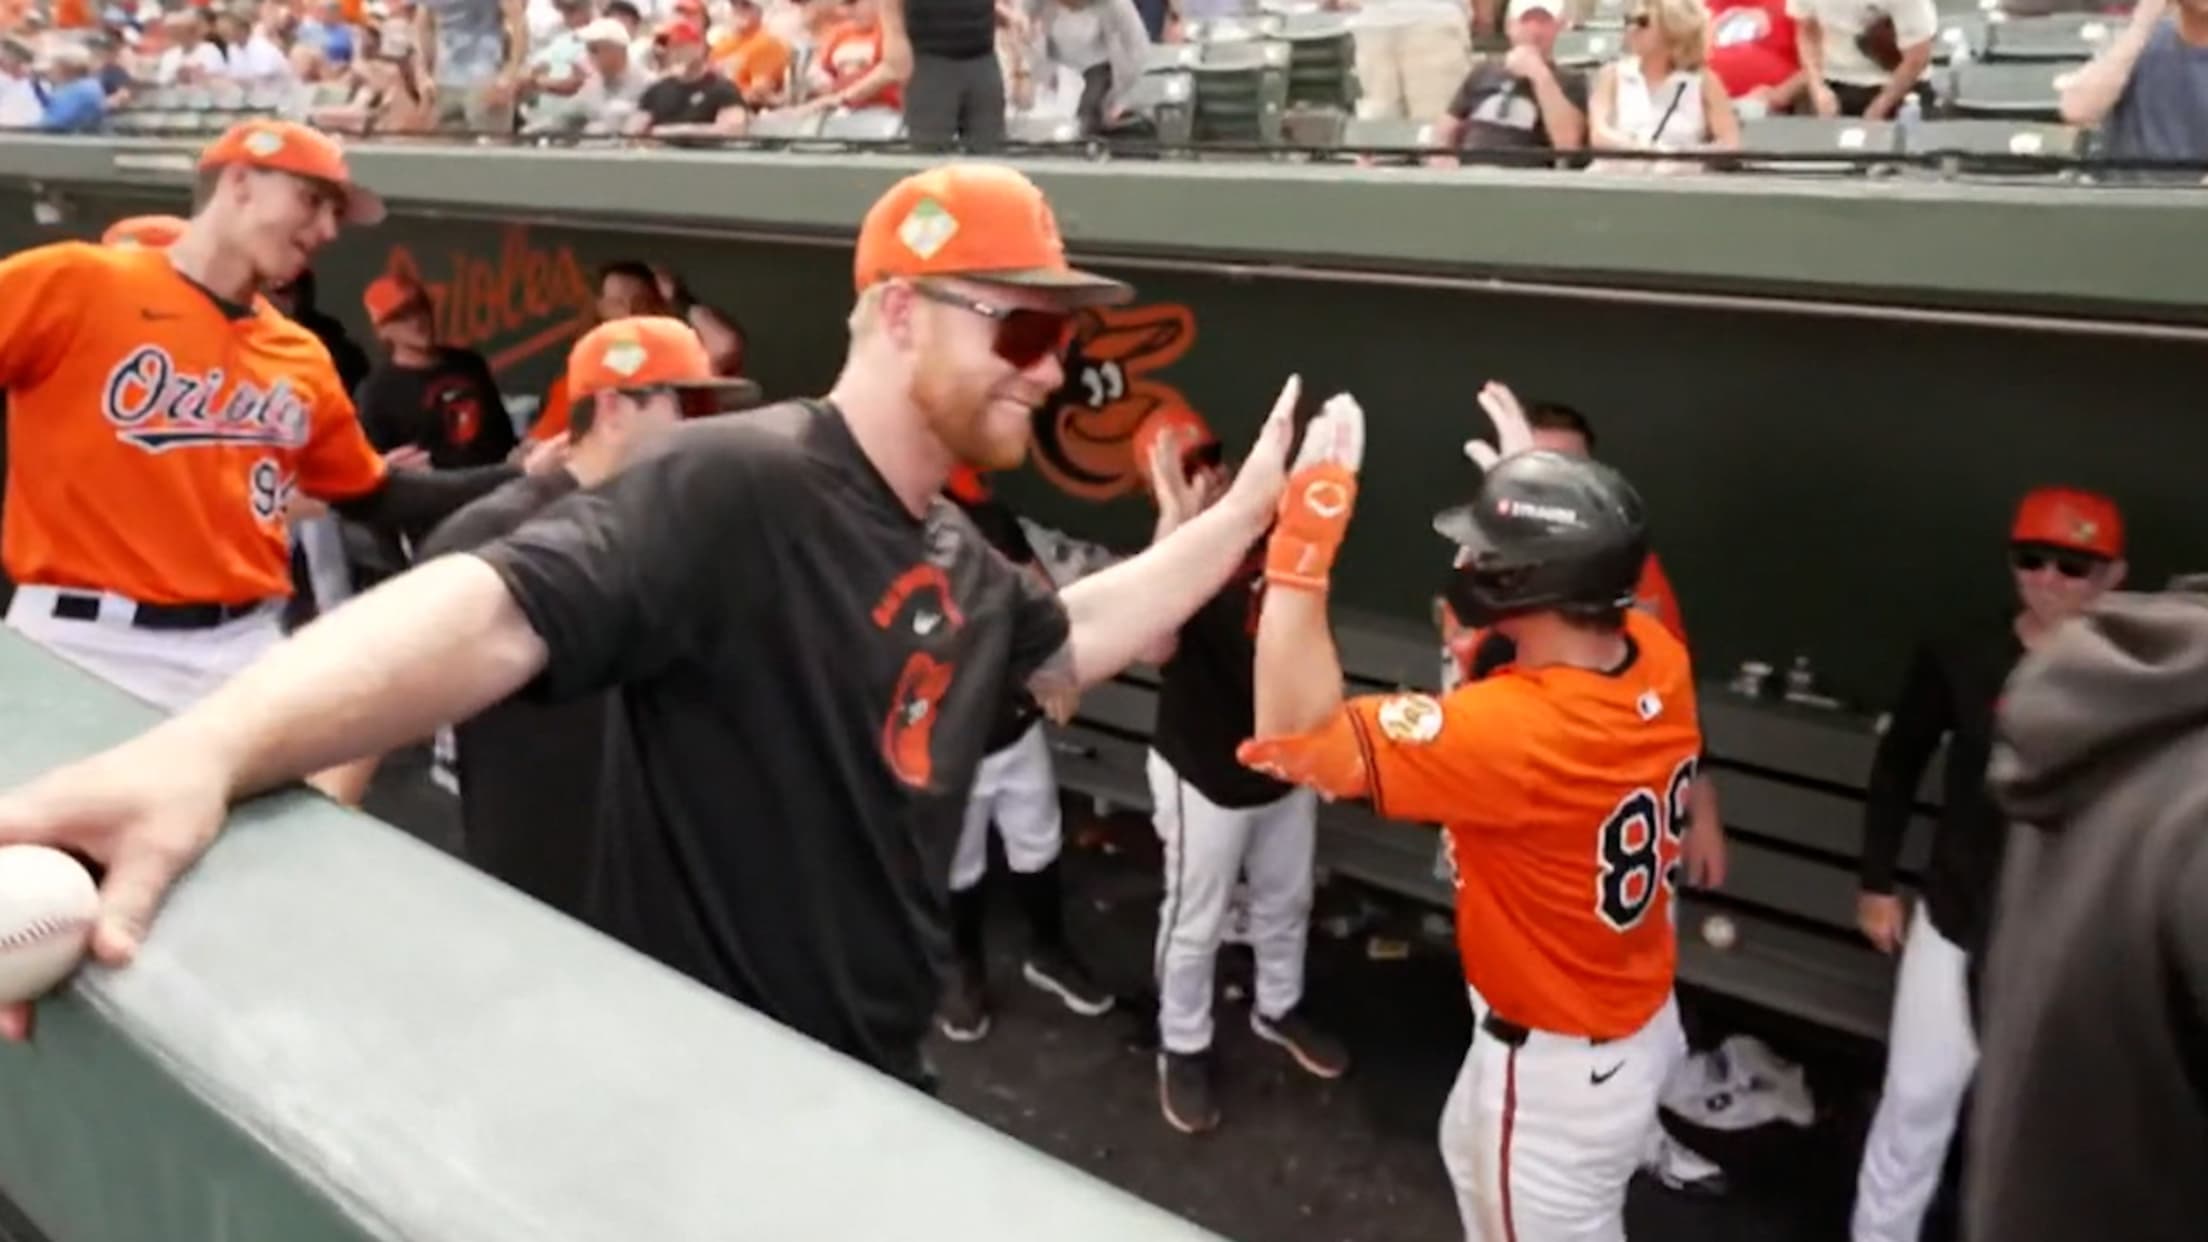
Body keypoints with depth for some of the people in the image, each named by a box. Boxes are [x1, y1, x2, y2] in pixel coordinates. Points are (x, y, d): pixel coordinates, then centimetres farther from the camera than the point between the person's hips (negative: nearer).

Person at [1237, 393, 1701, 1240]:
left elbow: (1292, 733, -39)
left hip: (1561, 1061, -9)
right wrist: (1533, 484, 6)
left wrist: (1305, 535, -39)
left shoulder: (1513, 729, -38)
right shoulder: (1660, 660, -13)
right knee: (1474, 1150, 34)